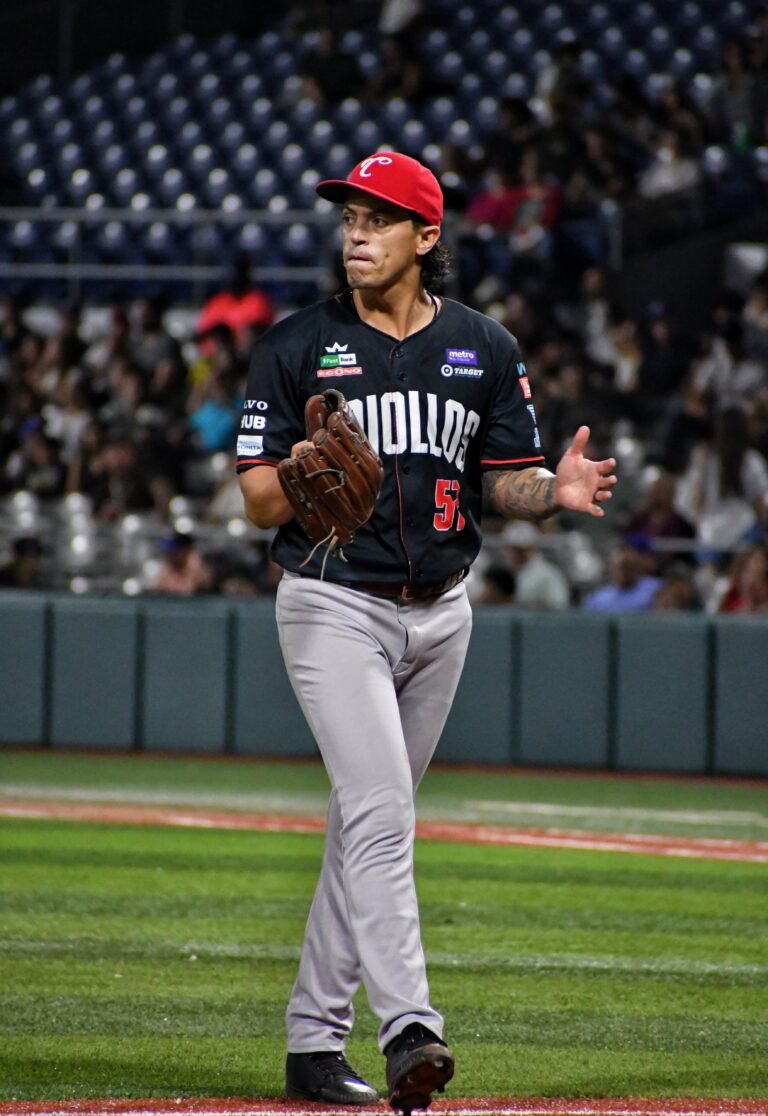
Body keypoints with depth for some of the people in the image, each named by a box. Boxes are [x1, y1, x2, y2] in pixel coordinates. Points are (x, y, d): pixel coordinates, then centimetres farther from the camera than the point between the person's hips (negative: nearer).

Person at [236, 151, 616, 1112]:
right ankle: (407, 1030, -28)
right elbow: (259, 502, -3)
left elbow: (504, 481, 8)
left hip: (439, 610, 4)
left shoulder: (484, 348, 6)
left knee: (368, 822, 10)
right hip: (332, 603, -4)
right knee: (379, 813, -19)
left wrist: (559, 490, -14)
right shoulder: (297, 346, -3)